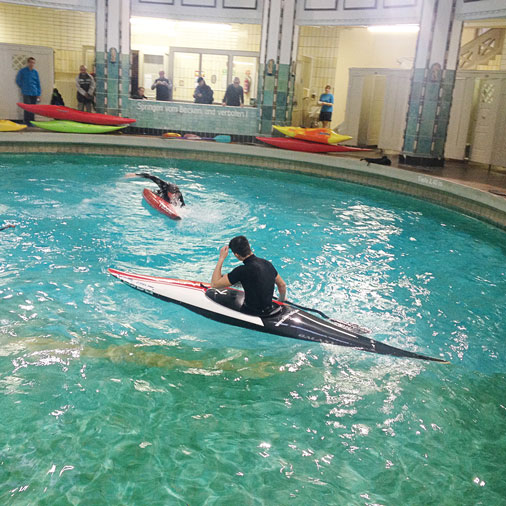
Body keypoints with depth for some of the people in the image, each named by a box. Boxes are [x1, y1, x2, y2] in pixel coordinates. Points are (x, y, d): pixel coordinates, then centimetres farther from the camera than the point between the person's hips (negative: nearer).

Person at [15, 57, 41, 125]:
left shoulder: (35, 72, 10)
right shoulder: (22, 71, 0)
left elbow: (38, 83, 12)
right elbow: (18, 81, 9)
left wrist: (38, 94, 7)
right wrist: (23, 87, 9)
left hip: (34, 93, 4)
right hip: (26, 93, -3)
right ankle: (27, 123, -5)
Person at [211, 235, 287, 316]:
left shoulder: (243, 270, -26)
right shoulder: (267, 263, -3)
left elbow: (214, 284, -19)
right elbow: (282, 285, 11)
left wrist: (221, 258, -13)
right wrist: (281, 301, 29)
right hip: (269, 309, 7)